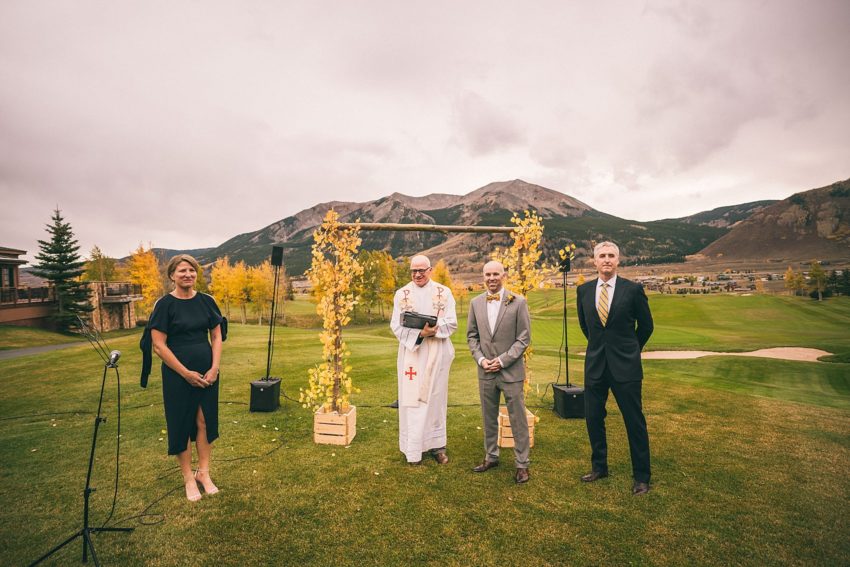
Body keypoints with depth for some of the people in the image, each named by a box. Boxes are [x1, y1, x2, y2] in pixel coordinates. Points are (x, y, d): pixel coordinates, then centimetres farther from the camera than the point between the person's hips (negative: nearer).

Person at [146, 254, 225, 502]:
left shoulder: (206, 301, 3)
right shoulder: (165, 304, -8)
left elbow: (217, 336, 7)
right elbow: (159, 345, -11)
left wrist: (214, 368, -5)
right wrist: (186, 373, -13)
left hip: (207, 373, 3)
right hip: (177, 375, -3)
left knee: (205, 421, 8)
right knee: (182, 423, 6)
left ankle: (204, 472, 24)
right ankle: (188, 477, 22)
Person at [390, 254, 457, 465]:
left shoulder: (444, 292, 2)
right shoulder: (401, 294, 2)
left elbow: (452, 323, -3)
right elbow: (396, 326, -4)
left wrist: (431, 330, -20)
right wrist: (420, 333, -19)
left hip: (437, 353, 1)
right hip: (411, 353, 0)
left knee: (436, 397, 9)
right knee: (412, 399, 2)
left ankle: (437, 444, 21)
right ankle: (412, 448, 11)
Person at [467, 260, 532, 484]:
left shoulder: (518, 302, -6)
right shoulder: (476, 303, 5)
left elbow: (524, 337, -7)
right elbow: (471, 335, 9)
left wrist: (503, 360, -13)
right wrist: (480, 359, -5)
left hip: (511, 371, -3)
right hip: (485, 371, 4)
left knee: (518, 419, 5)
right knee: (489, 418, 15)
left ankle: (522, 464, 20)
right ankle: (491, 457, 32)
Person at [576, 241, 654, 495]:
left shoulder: (633, 289, -7)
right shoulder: (584, 290, 3)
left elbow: (646, 325, 5)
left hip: (625, 366, -3)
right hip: (595, 364, 4)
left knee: (634, 421, 6)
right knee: (593, 418, 11)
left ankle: (641, 476, 21)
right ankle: (599, 467, 30)